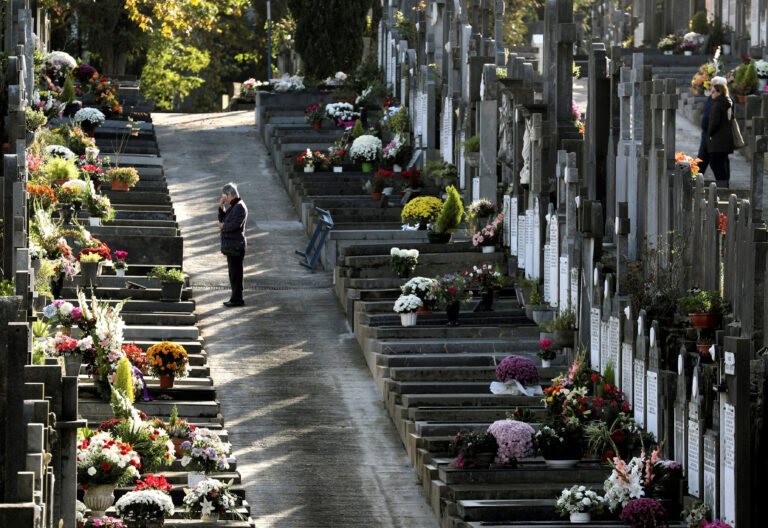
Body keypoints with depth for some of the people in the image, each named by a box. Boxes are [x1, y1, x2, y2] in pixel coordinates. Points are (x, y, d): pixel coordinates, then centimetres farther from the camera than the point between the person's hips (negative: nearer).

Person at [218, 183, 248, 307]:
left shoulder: (240, 207, -13)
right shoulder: (233, 207, 17)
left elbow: (236, 224, -23)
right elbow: (222, 219, 22)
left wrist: (223, 226, -7)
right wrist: (221, 206, 10)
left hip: (236, 244, -10)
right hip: (230, 245, 10)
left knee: (236, 273, -8)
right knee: (233, 273, 14)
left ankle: (237, 299, -6)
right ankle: (236, 298, 19)